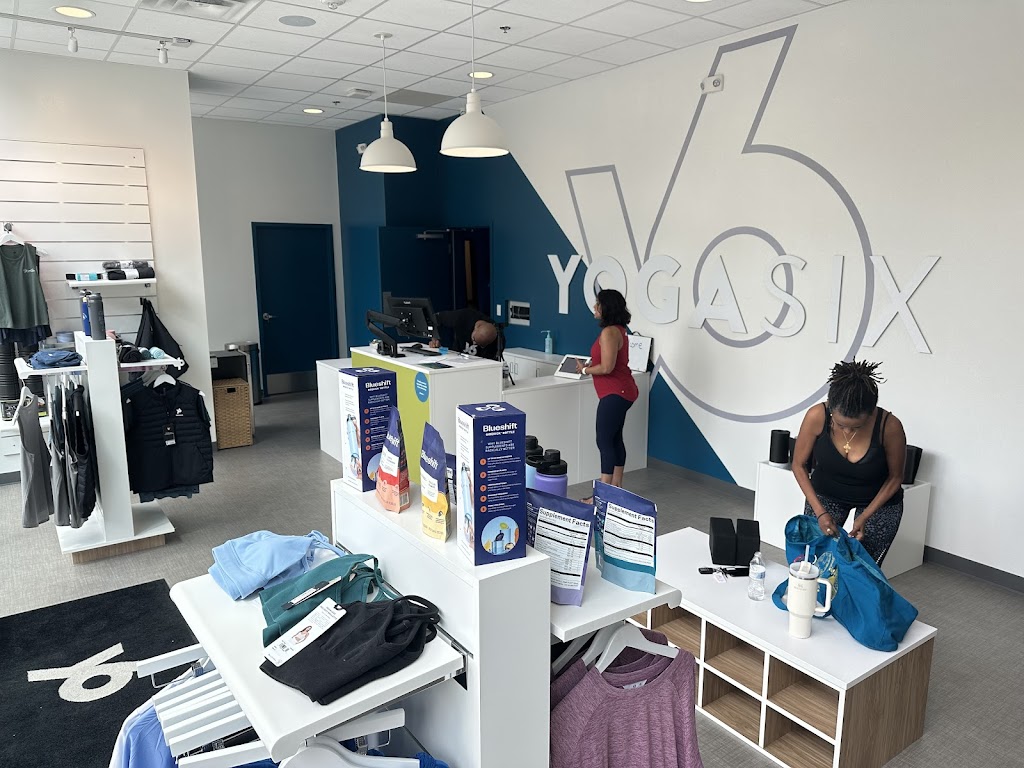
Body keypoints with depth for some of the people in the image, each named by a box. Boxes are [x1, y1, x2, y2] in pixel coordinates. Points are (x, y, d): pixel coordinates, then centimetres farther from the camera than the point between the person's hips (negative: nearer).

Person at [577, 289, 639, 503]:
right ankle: (616, 487, 22)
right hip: (620, 391, 11)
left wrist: (585, 370, -9)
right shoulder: (617, 330, 13)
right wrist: (590, 364, 11)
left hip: (615, 393, -11)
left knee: (605, 441, -7)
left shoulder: (609, 332, -19)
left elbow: (607, 367, -23)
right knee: (615, 439, 14)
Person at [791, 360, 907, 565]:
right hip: (826, 493, 1)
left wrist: (864, 516, -17)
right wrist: (820, 511, -19)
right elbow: (799, 465, -13)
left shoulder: (889, 426, -30)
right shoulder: (817, 416, -29)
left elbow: (895, 477, -11)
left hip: (879, 499, -1)